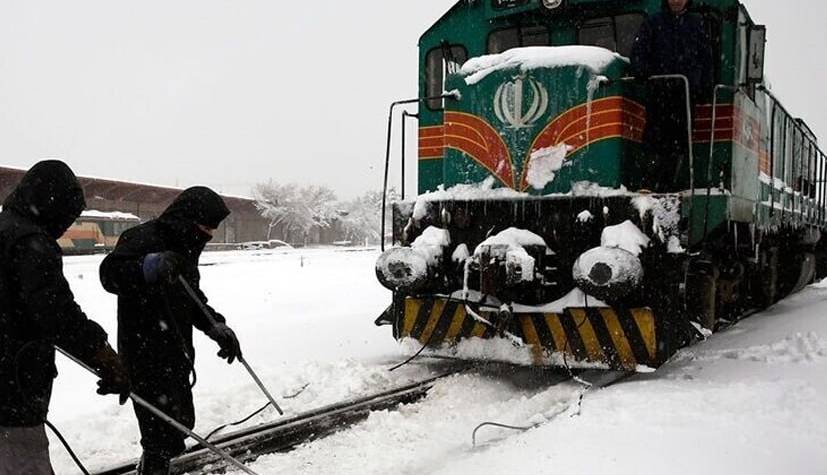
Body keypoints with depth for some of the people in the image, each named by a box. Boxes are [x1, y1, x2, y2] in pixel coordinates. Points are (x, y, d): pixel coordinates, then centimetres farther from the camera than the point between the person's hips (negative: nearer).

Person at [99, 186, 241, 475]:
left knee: (181, 423, 19)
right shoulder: (145, 239, -15)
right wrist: (149, 266, -50)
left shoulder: (183, 248, 15)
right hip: (147, 358, -9)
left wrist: (216, 327, 7)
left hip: (175, 356, 10)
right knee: (164, 432, -8)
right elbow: (111, 273, -31)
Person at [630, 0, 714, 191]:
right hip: (659, 89, -2)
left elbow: (706, 58, 15)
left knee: (680, 139, -1)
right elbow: (639, 48, 5)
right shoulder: (654, 22, 11)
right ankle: (647, 185, -6)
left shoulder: (697, 24, 16)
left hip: (687, 90, 2)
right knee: (655, 134, -8)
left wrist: (705, 87, 7)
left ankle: (668, 186, 4)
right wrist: (640, 71, -13)